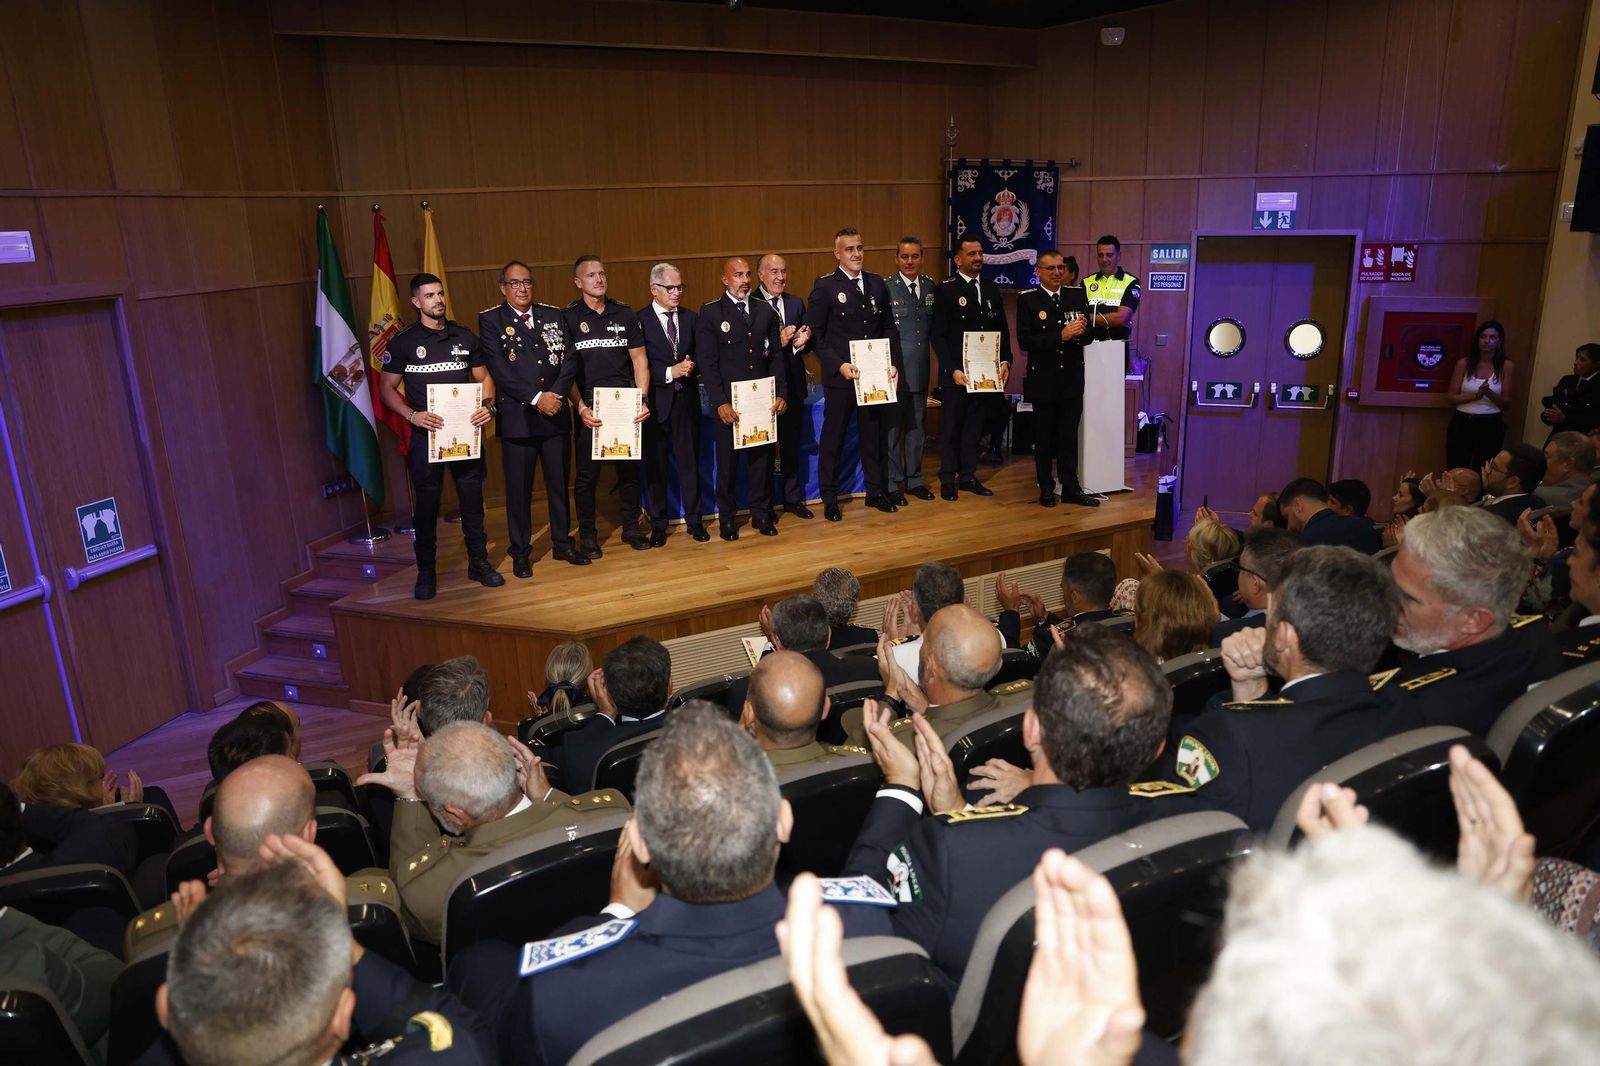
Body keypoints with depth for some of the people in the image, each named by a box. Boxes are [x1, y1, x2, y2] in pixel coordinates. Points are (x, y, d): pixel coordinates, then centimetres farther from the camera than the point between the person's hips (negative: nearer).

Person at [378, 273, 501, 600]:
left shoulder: (464, 336, 9)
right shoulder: (403, 341, 0)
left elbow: (484, 377, 13)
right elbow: (387, 388, 1)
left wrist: (488, 406, -7)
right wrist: (412, 415, -15)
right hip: (426, 433, -2)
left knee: (472, 499, 7)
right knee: (426, 504, 3)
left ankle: (479, 563, 19)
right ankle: (426, 572, 14)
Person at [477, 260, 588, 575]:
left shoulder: (552, 315, 10)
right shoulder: (490, 320, -1)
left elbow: (569, 360, 4)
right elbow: (499, 369, -11)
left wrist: (557, 394, -12)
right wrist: (536, 398, -16)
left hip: (556, 413, 3)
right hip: (517, 416, -3)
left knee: (559, 483, 11)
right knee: (518, 488, 4)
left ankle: (562, 543, 24)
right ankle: (520, 552, 14)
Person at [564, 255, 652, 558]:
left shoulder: (624, 314, 8)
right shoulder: (568, 318, 0)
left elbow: (639, 359, 7)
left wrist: (643, 399, -5)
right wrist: (581, 408, -12)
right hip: (589, 408, -2)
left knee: (629, 469, 9)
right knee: (587, 473, 4)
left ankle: (631, 528, 23)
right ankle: (587, 535, 16)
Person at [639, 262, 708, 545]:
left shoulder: (690, 318, 9)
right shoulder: (640, 321, -5)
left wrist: (691, 367, -12)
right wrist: (670, 372, -18)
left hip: (686, 402, 3)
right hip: (655, 403, -3)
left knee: (690, 462, 8)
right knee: (656, 465, 7)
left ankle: (694, 519, 21)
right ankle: (658, 524, 20)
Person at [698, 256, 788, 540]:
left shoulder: (766, 311, 9)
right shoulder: (710, 313, -2)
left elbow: (776, 356, 9)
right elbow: (708, 363, -7)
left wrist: (781, 394, 0)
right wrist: (720, 402, -14)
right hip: (728, 402, -3)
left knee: (761, 457, 8)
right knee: (728, 461, 7)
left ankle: (761, 513, 21)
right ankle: (727, 517, 19)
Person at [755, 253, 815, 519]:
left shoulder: (796, 303, 8)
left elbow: (806, 344, 8)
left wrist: (801, 343, -13)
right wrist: (777, 341, -24)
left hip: (793, 383, 5)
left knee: (792, 443, 14)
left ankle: (793, 499, 27)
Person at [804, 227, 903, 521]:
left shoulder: (877, 284, 9)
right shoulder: (825, 286, -6)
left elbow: (889, 328, 12)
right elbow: (815, 334, -9)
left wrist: (893, 363, 1)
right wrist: (839, 365, -17)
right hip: (839, 376, -4)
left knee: (874, 434, 13)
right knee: (832, 437, 5)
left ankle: (876, 491, 26)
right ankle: (829, 498, 16)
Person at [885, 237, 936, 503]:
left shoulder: (930, 286, 8)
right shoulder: (885, 288, -8)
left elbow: (933, 326, 14)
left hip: (921, 369, 5)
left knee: (917, 426, 15)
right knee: (892, 428, 3)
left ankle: (914, 480, 27)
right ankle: (892, 484, 13)